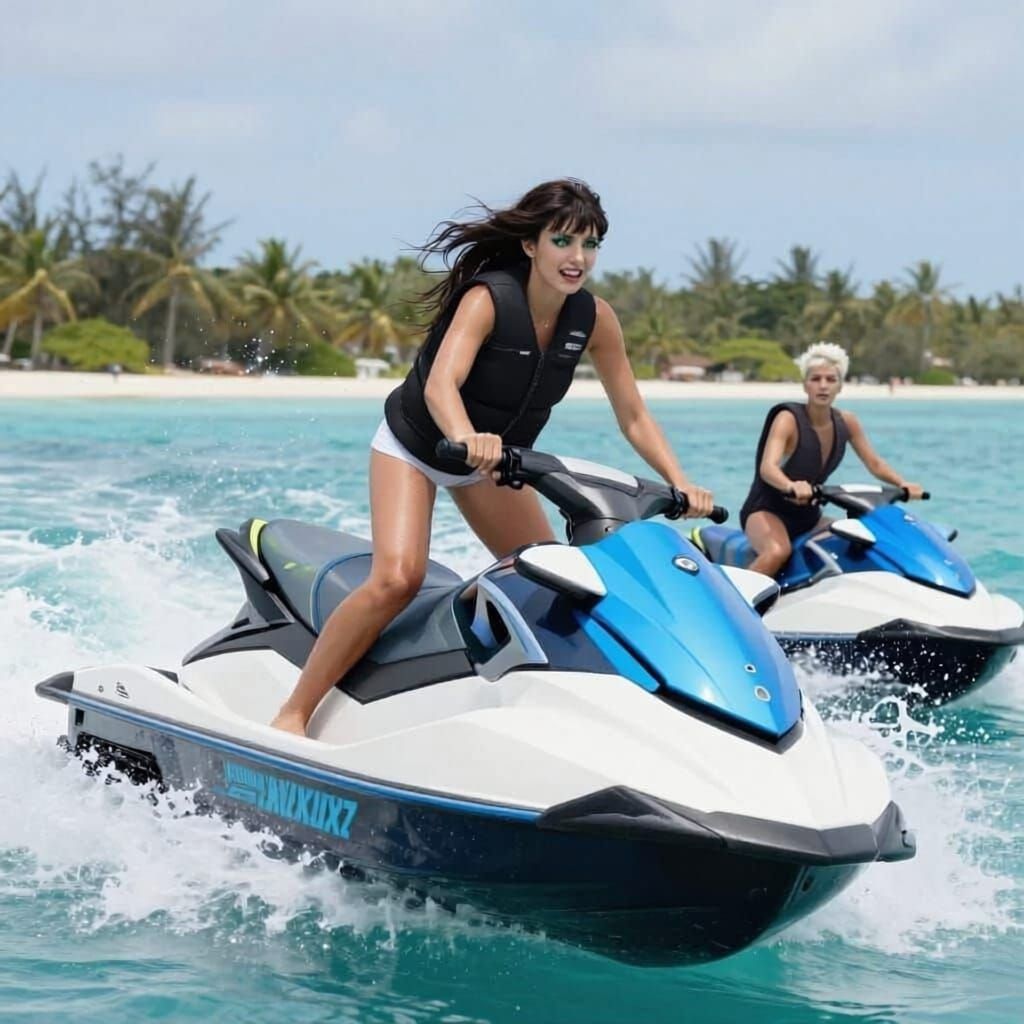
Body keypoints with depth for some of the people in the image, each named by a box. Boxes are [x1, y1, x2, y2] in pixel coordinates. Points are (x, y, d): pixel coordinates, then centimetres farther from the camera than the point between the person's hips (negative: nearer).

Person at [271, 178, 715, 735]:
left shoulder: (594, 318, -14)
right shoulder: (489, 298, -30)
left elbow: (633, 416, -9)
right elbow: (441, 384, -45)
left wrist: (680, 482, -23)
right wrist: (466, 438, -66)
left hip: (493, 456, 6)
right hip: (414, 444, -6)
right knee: (396, 579, -24)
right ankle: (292, 714, -17)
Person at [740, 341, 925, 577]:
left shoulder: (846, 422, 0)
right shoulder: (788, 419, -19)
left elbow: (874, 463, 7)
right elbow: (767, 467, -33)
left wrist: (902, 484, -14)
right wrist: (791, 486, -56)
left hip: (808, 516, 7)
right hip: (767, 511, -7)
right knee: (778, 552, -38)